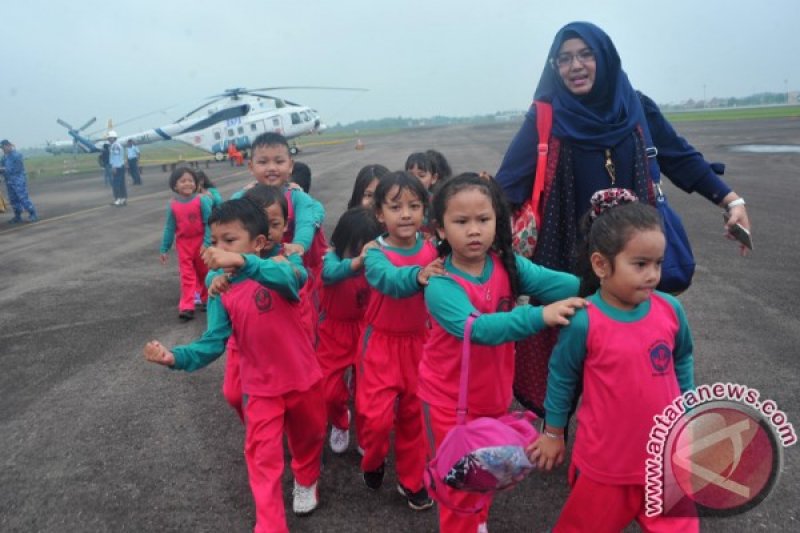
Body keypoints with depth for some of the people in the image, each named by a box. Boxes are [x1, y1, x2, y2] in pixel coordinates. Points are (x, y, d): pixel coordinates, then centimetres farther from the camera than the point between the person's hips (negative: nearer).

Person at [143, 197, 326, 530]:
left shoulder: (278, 263, -18)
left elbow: (294, 277, -44)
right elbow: (214, 342, -9)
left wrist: (243, 262, -59)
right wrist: (176, 357, -27)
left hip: (303, 375, -1)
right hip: (261, 385, 1)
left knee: (308, 436, 22)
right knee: (262, 456, 3)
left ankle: (306, 482, 52)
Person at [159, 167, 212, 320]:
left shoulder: (202, 200, -14)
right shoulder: (172, 205, -6)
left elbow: (209, 223, -13)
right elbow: (169, 228, 2)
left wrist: (206, 243, -20)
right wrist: (164, 249, 4)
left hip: (201, 243, -1)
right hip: (183, 244, 1)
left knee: (204, 272, 16)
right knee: (187, 275, -1)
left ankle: (205, 299, 35)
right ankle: (186, 307, -1)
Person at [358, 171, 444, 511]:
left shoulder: (432, 251, -7)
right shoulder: (376, 254, -18)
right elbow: (390, 280, -38)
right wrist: (418, 276, -59)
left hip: (417, 343, 3)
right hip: (381, 344, -3)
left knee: (414, 414, 13)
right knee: (377, 416, -5)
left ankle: (411, 480, 34)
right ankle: (373, 463, 29)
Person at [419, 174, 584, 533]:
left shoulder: (508, 265, -10)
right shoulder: (441, 286, -26)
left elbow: (553, 283, -24)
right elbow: (477, 329, -40)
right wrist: (540, 316, -50)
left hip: (493, 394, 6)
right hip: (450, 399, -5)